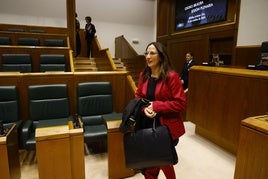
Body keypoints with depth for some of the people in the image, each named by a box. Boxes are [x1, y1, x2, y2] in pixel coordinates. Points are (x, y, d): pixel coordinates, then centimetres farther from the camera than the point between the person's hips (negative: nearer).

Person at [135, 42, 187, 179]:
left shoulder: (171, 76, -16)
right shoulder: (143, 75, 3)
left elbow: (181, 103, -17)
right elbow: (138, 97, 11)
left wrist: (156, 106, -20)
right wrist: (144, 108, -10)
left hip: (166, 127, -4)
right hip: (147, 126, 5)